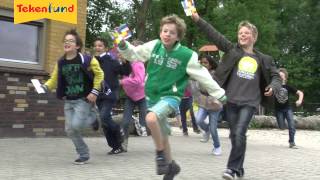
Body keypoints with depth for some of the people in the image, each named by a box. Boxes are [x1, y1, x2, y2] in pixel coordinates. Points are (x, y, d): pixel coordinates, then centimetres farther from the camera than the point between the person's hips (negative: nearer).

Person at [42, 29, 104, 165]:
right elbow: (54, 79, 10)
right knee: (69, 129, 3)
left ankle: (92, 117, 14)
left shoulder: (86, 60, -11)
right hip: (68, 101, 6)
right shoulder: (61, 63, 4)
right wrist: (45, 87, -10)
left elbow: (99, 74, -3)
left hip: (83, 99, -5)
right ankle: (84, 155, 20)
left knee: (76, 125, -19)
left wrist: (95, 92, -10)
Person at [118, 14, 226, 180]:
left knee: (151, 118, -32)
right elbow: (134, 54, 6)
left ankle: (160, 153, -8)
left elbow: (203, 76, -6)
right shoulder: (154, 46, -4)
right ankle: (171, 165, 37)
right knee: (162, 134, 14)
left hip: (170, 96, -5)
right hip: (152, 96, 5)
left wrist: (219, 94, -2)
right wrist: (123, 45, -14)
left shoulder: (187, 55, -13)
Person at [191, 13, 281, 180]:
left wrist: (273, 87, -8)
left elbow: (276, 76, 15)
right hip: (231, 100, 1)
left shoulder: (263, 59, 7)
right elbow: (213, 34, -5)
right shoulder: (232, 50, 5)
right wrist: (197, 19, -15)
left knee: (239, 134, -14)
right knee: (234, 135, 7)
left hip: (249, 102, -1)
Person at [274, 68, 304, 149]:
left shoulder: (288, 87, -8)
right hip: (278, 109, -1)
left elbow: (300, 93, -4)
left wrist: (300, 100, -21)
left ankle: (292, 142, -1)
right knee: (282, 127, 1)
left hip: (287, 108, 1)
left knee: (291, 125, -11)